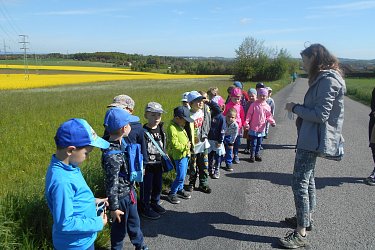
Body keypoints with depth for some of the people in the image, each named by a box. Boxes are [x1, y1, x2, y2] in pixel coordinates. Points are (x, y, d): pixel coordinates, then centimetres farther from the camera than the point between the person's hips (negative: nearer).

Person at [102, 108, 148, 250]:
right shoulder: (112, 156, -33)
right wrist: (114, 208, -16)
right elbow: (111, 184, -25)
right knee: (120, 226, 16)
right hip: (121, 196, -9)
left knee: (134, 221, 28)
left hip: (129, 191, 9)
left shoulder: (121, 142, -5)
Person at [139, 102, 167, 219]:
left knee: (158, 185, 19)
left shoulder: (161, 129, 3)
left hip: (158, 164, 7)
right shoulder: (143, 132, -17)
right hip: (147, 165, -6)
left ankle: (155, 203, 39)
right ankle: (145, 208, 23)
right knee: (146, 187, 6)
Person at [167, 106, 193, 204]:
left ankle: (180, 189, 35)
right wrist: (186, 146, -15)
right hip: (179, 155, -9)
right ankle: (172, 193, 10)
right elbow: (175, 144, -24)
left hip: (186, 154, 9)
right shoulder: (172, 128, -21)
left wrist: (188, 144, 6)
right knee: (180, 177, -6)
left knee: (183, 175, 19)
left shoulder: (180, 126, 9)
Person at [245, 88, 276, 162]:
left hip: (261, 128, 4)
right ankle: (252, 155, 15)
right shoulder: (254, 105, -10)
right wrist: (246, 123, -14)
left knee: (259, 143, 15)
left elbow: (269, 116, 9)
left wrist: (272, 121, -8)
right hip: (253, 128, -4)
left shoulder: (267, 107, 1)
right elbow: (249, 114, -8)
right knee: (253, 143, 2)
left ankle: (257, 154, 29)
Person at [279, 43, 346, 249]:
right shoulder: (323, 78, 14)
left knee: (299, 182, -9)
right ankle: (306, 218, 36)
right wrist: (299, 108, 5)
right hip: (311, 138, 11)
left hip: (313, 139, -11)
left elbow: (320, 115, -22)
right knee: (308, 178, 20)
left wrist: (295, 108, -12)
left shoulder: (328, 80, -18)